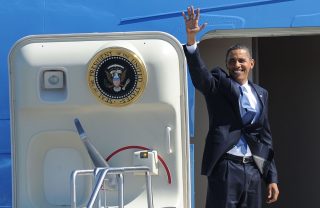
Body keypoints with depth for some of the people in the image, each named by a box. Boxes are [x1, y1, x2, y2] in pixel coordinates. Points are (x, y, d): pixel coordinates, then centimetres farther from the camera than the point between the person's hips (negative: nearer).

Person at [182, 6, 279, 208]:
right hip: (225, 168, -5)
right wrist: (191, 38, -34)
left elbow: (265, 137, 17)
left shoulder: (261, 93, 16)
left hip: (254, 169, 5)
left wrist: (272, 178, 12)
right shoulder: (218, 84, 4)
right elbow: (199, 72, -18)